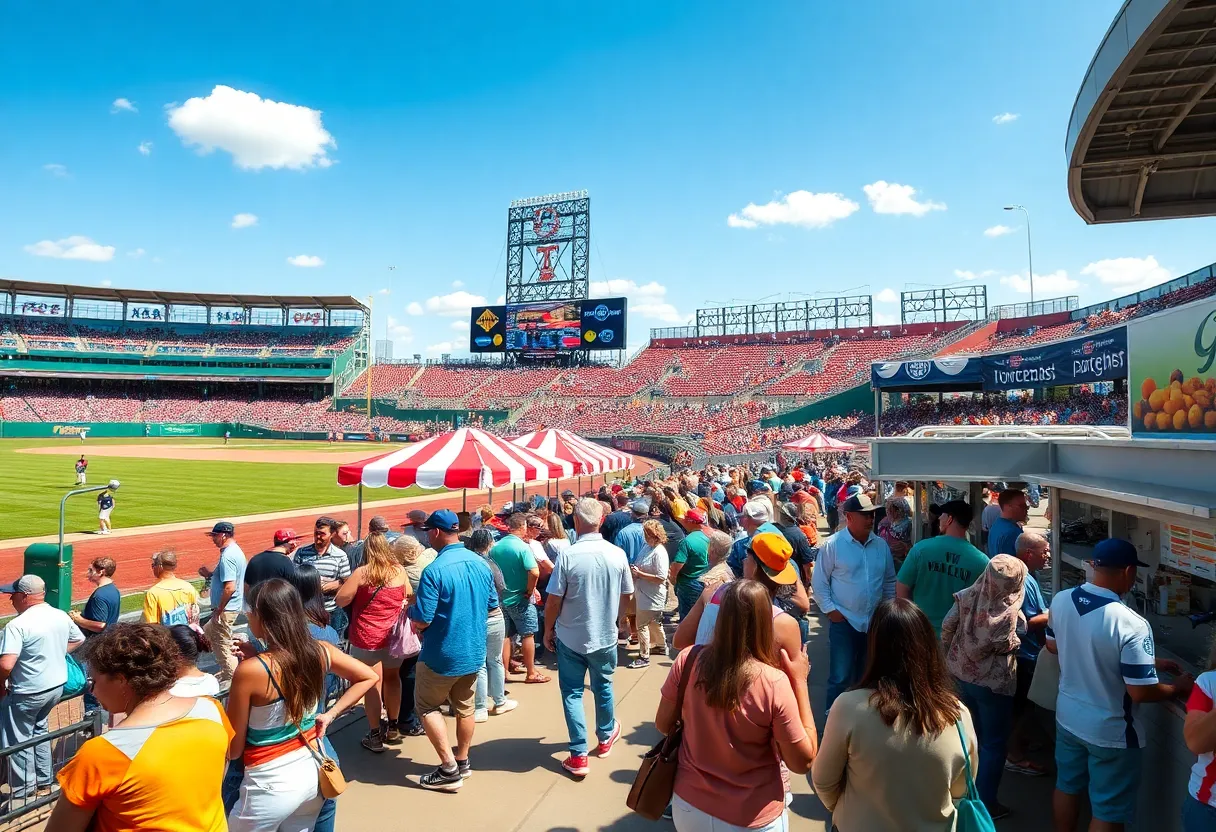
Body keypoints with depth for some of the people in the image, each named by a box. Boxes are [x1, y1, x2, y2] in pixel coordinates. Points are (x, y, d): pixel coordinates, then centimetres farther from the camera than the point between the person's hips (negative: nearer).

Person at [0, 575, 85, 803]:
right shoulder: (61, 617, 0)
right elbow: (79, 640, 15)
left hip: (27, 693, -7)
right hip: (56, 686, 7)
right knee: (39, 729, 26)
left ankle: (22, 791, 24)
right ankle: (44, 779, 36)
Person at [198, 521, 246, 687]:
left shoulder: (227, 556, -23)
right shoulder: (236, 551, 9)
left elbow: (230, 587, -29)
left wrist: (218, 611, -20)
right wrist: (210, 574, 10)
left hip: (226, 608, -11)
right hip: (234, 606, 11)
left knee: (221, 644, 2)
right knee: (207, 632, 24)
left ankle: (230, 680, 13)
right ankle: (228, 670, 30)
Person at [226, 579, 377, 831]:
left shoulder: (250, 670, -23)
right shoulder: (320, 651, -8)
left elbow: (234, 749, -12)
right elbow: (369, 678, 6)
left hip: (271, 785, -5)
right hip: (313, 771, 5)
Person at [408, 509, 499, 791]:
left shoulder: (434, 570, -24)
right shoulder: (481, 563, -3)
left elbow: (421, 621, -22)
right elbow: (491, 605, 9)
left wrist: (412, 608, -1)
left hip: (443, 654, -6)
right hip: (474, 650, 6)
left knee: (426, 705, 13)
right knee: (465, 707, 20)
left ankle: (449, 769, 10)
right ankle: (463, 761, 34)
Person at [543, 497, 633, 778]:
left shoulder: (569, 556, -21)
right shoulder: (618, 554, -10)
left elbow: (554, 600, -16)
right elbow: (627, 597, 2)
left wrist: (548, 630, 1)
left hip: (571, 637, -3)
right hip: (605, 636, 3)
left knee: (572, 692, 12)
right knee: (603, 687, 24)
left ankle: (579, 756, 13)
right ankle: (606, 737, 43)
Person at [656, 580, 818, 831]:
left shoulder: (688, 660, -17)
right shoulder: (774, 684, -26)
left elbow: (663, 725, -3)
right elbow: (803, 762, -13)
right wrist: (799, 681, -12)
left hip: (689, 807, 2)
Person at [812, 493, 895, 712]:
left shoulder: (881, 545, 4)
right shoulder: (832, 544, -11)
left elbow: (890, 581, 13)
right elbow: (819, 582, -6)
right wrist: (830, 609, -10)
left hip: (876, 622, 5)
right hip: (844, 621, -5)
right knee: (840, 678, -1)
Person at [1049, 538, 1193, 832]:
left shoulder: (1060, 600, -10)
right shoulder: (1131, 625, -30)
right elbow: (1141, 692, -24)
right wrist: (1179, 687, -3)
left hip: (1067, 716, 6)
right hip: (1110, 732, -6)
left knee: (1067, 786, 26)